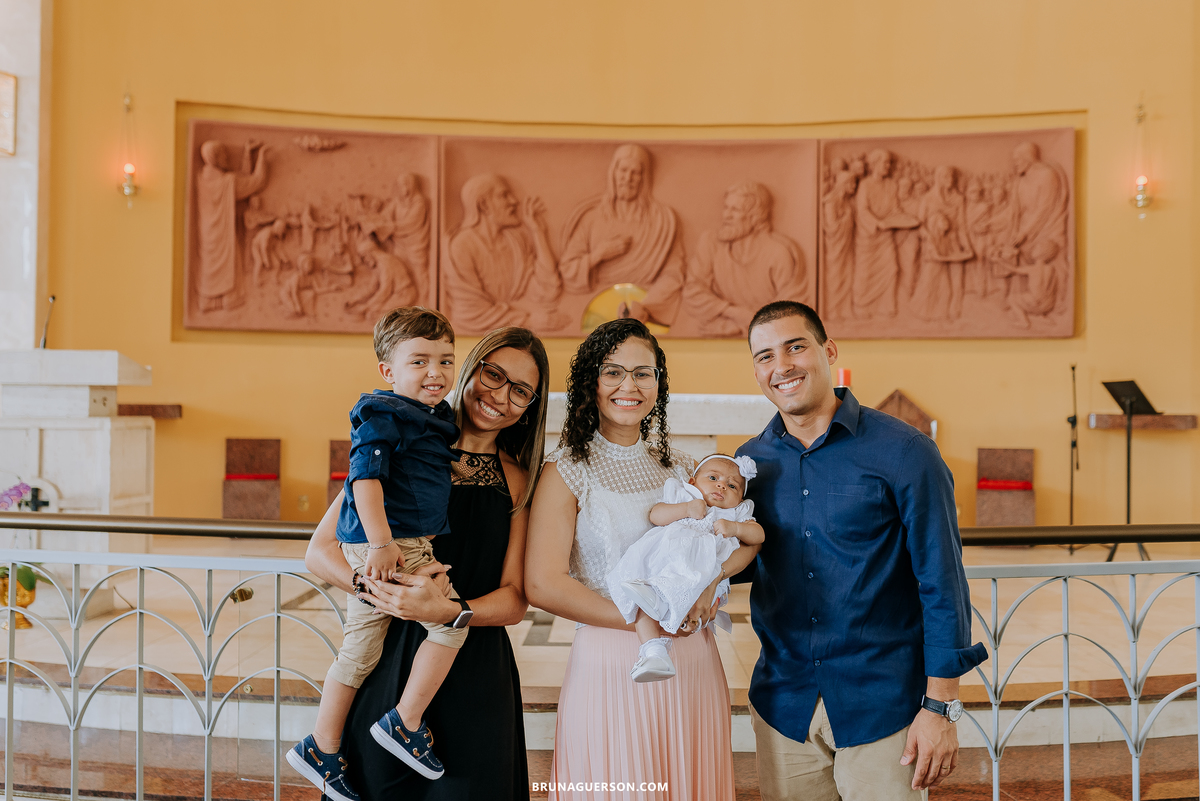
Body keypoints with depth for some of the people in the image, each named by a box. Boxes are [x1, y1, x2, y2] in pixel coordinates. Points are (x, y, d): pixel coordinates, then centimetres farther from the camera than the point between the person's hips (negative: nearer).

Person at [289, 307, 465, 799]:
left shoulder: (438, 419, 15)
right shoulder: (383, 417, -13)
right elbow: (365, 480, -21)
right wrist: (381, 543, -26)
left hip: (397, 544, 9)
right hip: (386, 543, -9)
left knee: (360, 649, 14)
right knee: (452, 618, -7)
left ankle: (321, 749, 24)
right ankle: (405, 723, 2)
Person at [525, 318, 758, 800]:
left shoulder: (679, 467, 12)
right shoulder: (567, 471, -4)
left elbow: (750, 537, 7)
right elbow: (543, 585, -13)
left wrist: (710, 577, -14)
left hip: (693, 665, 5)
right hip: (611, 665, -5)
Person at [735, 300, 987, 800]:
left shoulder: (903, 453, -9)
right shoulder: (751, 462, 3)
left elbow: (942, 585, -8)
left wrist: (941, 708, -10)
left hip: (882, 705, -3)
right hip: (782, 703, 4)